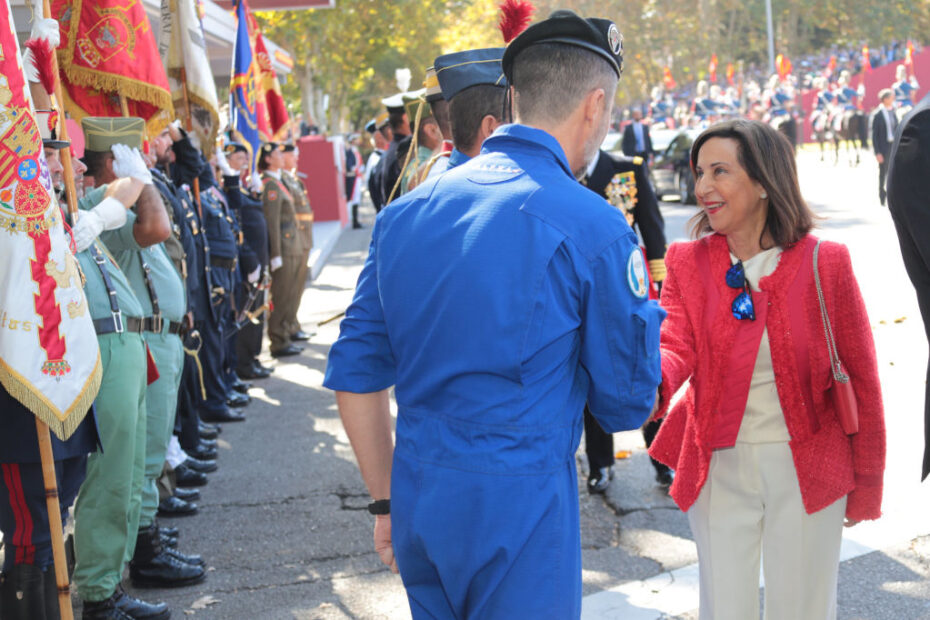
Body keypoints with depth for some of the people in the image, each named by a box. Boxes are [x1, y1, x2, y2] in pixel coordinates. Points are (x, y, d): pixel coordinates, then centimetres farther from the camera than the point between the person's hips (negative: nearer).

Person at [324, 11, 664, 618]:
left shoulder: (405, 211, 5)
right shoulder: (594, 227, -12)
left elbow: (354, 377, 8)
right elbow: (627, 405, -5)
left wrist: (388, 503, 16)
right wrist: (646, 311, 13)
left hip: (418, 503, 6)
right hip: (520, 512, -6)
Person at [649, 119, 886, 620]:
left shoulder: (826, 263, -9)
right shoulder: (687, 261, -3)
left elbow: (860, 377, -3)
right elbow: (676, 344, -18)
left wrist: (866, 484, 2)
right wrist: (651, 383, -42)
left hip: (805, 468, -1)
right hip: (719, 467, 2)